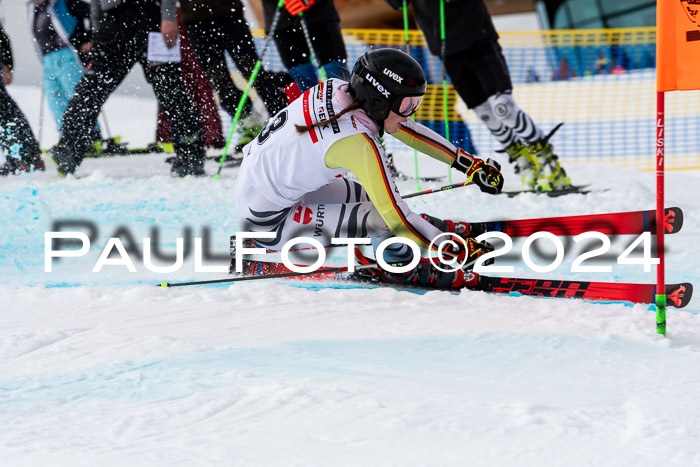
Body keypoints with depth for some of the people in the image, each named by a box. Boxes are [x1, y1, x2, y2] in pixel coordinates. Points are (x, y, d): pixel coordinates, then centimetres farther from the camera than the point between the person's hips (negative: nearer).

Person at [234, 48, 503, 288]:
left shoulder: (341, 90, -8)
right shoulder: (358, 144, -30)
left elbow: (408, 130, 5)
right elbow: (396, 216, -29)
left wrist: (470, 165, 8)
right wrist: (456, 251, -22)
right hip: (266, 221, -9)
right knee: (380, 218, -16)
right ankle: (403, 267, 9)